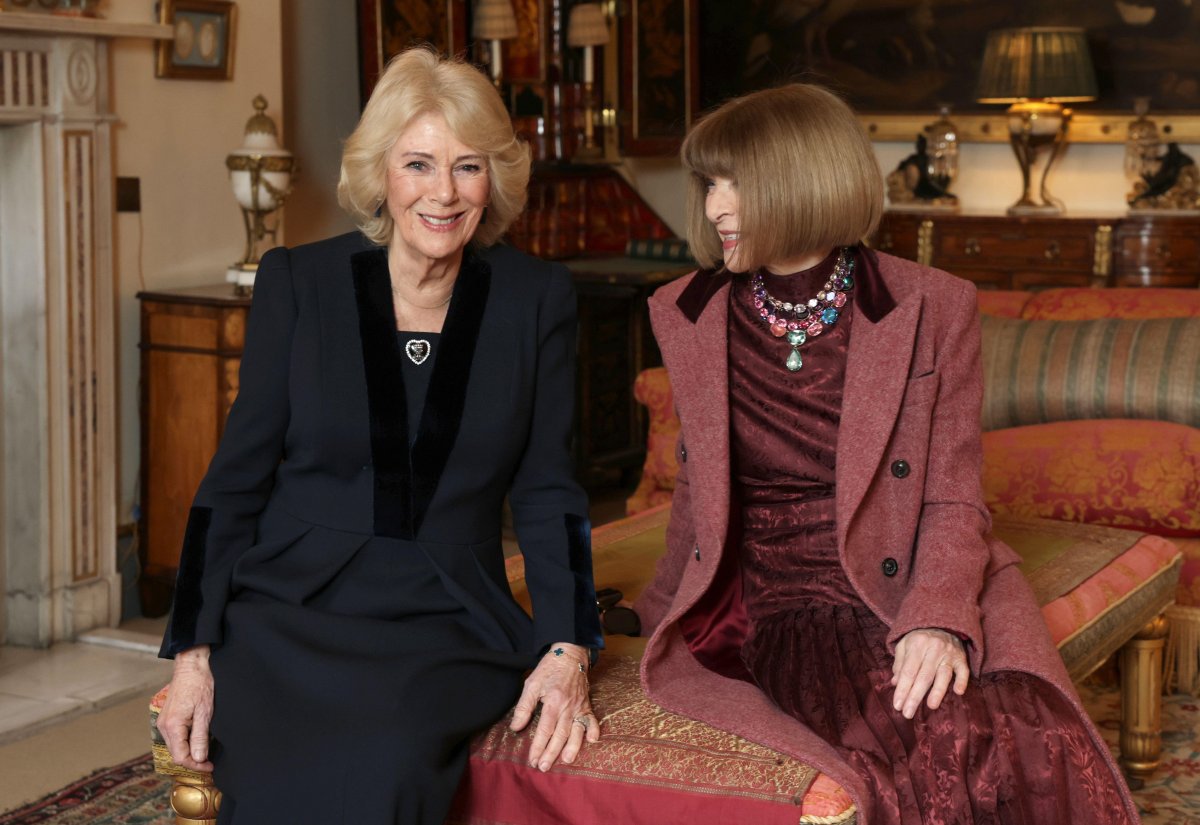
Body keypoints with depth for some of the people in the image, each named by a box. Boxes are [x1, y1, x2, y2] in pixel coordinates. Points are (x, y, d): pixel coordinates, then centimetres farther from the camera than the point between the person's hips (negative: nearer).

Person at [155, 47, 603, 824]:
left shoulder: (537, 296, 5)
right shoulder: (297, 282, 3)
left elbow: (545, 490, 5)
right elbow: (237, 477, 5)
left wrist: (568, 650, -9)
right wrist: (195, 652, -4)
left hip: (446, 628, 0)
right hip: (288, 614, 0)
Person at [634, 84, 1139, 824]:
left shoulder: (934, 309, 1)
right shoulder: (684, 316, 8)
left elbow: (953, 501, -2)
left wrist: (937, 620, -19)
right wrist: (667, 620, 22)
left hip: (914, 591, 0)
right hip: (784, 607, 0)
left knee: (1032, 747, -29)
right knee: (940, 754, -29)